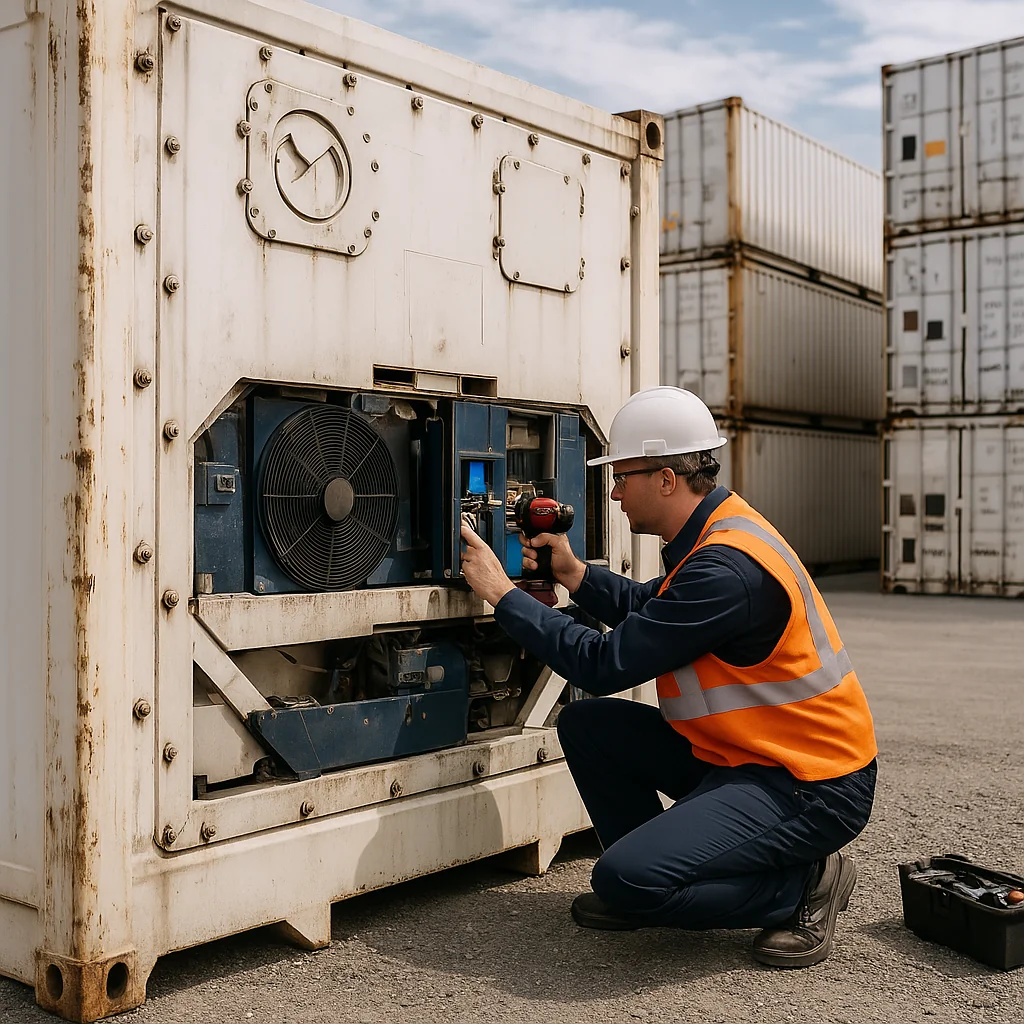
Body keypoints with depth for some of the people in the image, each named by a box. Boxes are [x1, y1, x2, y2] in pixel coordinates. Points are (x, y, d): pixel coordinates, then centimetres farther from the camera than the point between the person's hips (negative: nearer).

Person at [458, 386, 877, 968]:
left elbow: (603, 664, -24)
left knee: (627, 877, -22)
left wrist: (503, 593, -15)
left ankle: (806, 883, -2)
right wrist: (574, 573, 4)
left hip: (812, 786, -10)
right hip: (739, 756, 10)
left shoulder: (728, 569, -27)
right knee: (587, 725, 5)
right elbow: (648, 609, 20)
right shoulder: (715, 537, 5)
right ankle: (649, 886, 15)